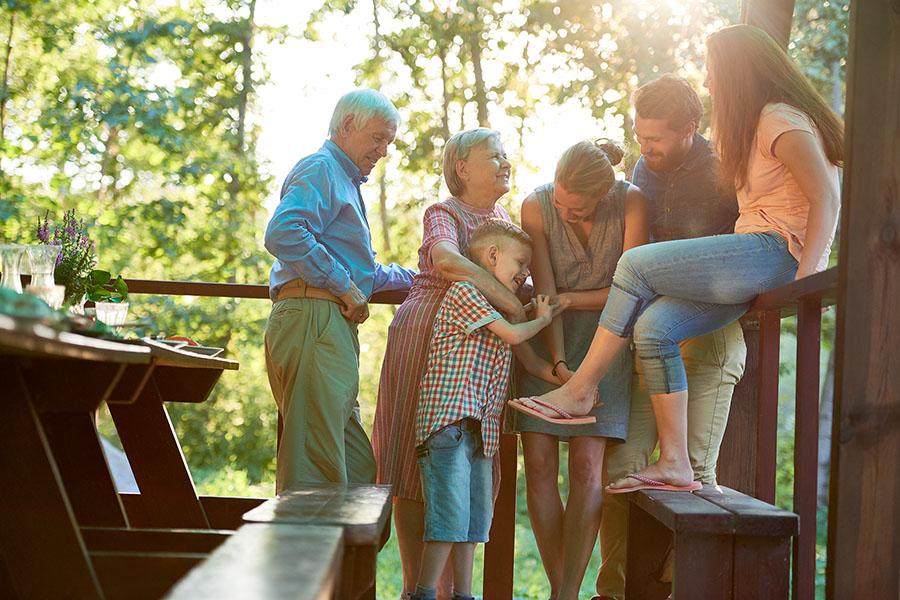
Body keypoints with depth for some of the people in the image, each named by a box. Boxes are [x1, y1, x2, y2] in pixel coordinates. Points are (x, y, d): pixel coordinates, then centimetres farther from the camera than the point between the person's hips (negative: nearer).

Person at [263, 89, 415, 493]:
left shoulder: (345, 181, 30)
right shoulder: (321, 168, -2)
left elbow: (363, 272, 36)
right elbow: (282, 233, -21)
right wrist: (345, 287, -16)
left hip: (333, 324, 11)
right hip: (312, 318, -11)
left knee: (357, 468, 9)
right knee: (318, 464, -15)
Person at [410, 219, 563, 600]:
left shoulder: (501, 310, 26)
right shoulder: (464, 291, -3)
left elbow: (529, 362, 24)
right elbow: (513, 335, -8)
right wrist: (542, 320, 11)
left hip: (479, 429, 10)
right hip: (449, 421, -10)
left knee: (474, 519, 11)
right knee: (449, 515, -14)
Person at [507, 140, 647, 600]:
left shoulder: (631, 202, -15)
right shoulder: (536, 207, -13)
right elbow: (544, 294, -15)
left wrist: (569, 298, -15)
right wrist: (559, 365, -22)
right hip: (546, 342, 1)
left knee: (587, 467, -12)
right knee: (539, 465, -7)